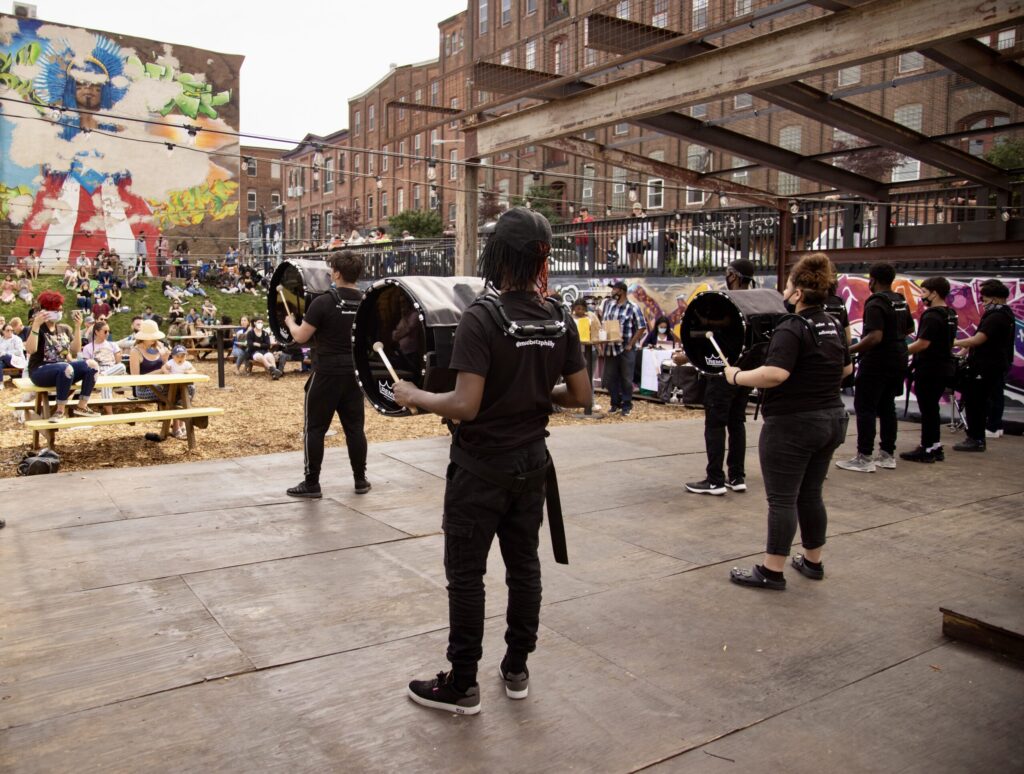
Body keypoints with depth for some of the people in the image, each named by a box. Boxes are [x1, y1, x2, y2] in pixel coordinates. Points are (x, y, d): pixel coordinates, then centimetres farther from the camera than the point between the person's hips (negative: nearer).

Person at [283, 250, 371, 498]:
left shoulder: (324, 301, -14)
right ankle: (360, 480, 18)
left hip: (327, 374, -5)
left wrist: (289, 321, 10)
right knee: (354, 427, 11)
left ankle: (311, 483, 8)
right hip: (354, 373, 5)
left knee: (314, 428, 4)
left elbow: (301, 337, -9)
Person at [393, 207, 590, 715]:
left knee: (466, 574, 7)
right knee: (523, 565, 18)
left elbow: (465, 405, -25)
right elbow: (580, 396, 3)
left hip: (481, 467, -6)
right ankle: (517, 669, 33)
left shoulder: (481, 319, -20)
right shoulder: (559, 321, -2)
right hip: (531, 463, 6)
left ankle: (461, 685, 20)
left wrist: (414, 396, -9)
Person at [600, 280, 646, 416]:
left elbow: (641, 328, -7)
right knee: (610, 378, 9)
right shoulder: (607, 303, 8)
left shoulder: (633, 308, -7)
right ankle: (615, 403, 22)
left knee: (626, 379, 2)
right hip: (610, 348, 5)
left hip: (626, 350, -5)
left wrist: (630, 344, -11)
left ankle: (627, 406, 14)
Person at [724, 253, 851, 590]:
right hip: (831, 420, 9)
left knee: (782, 499, -1)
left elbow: (775, 374, -29)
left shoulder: (792, 328, -18)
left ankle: (772, 571, 5)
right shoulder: (834, 326, 9)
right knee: (811, 494, 18)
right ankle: (813, 562, 29)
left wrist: (736, 376, -16)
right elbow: (846, 368, 22)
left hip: (792, 424, -8)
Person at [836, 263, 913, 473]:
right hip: (898, 362, 9)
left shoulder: (876, 303, -17)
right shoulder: (901, 301, 11)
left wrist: (849, 351, -24)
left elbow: (875, 337, -26)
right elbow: (909, 328, 26)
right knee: (887, 407, 15)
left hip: (877, 363, -9)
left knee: (865, 408, -3)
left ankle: (864, 458, -4)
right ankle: (887, 455, 20)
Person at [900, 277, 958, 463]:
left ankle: (926, 449, 4)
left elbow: (923, 343, -24)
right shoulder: (951, 315, 13)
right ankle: (935, 446, 24)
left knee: (927, 410, -2)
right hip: (945, 367, 10)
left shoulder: (932, 316, -19)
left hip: (930, 370, -9)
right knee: (932, 409, 17)